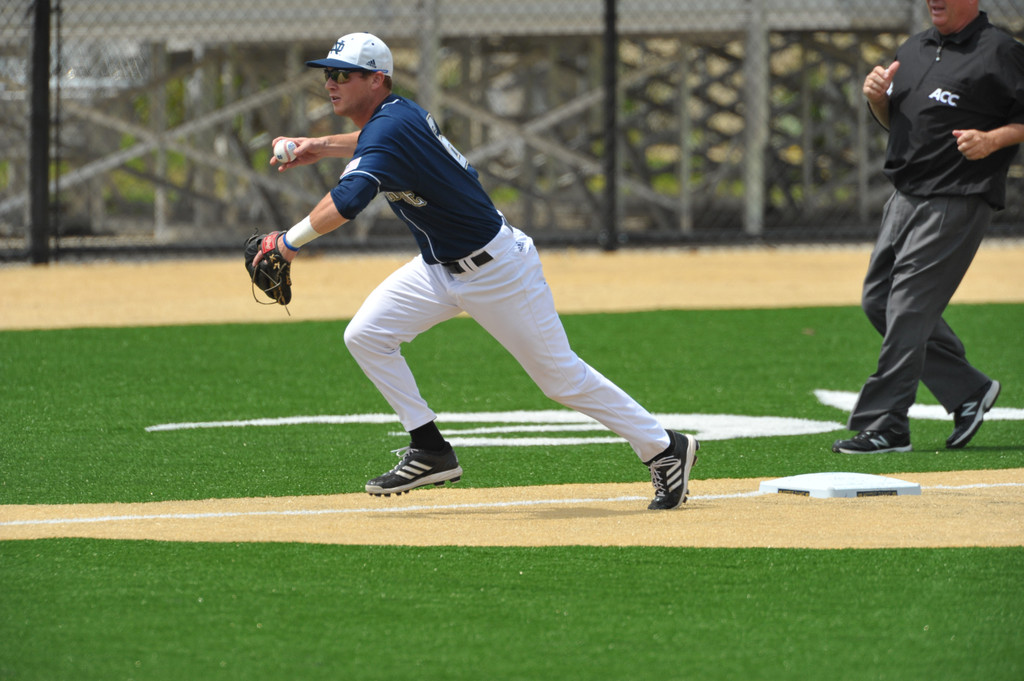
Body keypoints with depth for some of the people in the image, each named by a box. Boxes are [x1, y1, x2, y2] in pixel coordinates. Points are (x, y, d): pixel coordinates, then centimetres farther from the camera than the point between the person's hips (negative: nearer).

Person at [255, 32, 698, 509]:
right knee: (366, 335, -2)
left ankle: (664, 449, 14)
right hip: (440, 268, 9)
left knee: (561, 376, 0)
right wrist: (320, 147, 16)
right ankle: (430, 451, 5)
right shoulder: (395, 111, 1)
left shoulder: (389, 128, -28)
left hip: (495, 268, -9)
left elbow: (346, 203, -44)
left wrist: (292, 241, -32)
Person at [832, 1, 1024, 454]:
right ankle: (968, 391, 18)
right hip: (905, 197, 9)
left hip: (957, 201, -9)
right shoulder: (914, 49, 15)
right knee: (878, 300, 9)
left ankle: (886, 427, -7)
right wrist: (877, 97, 3)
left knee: (908, 308, -11)